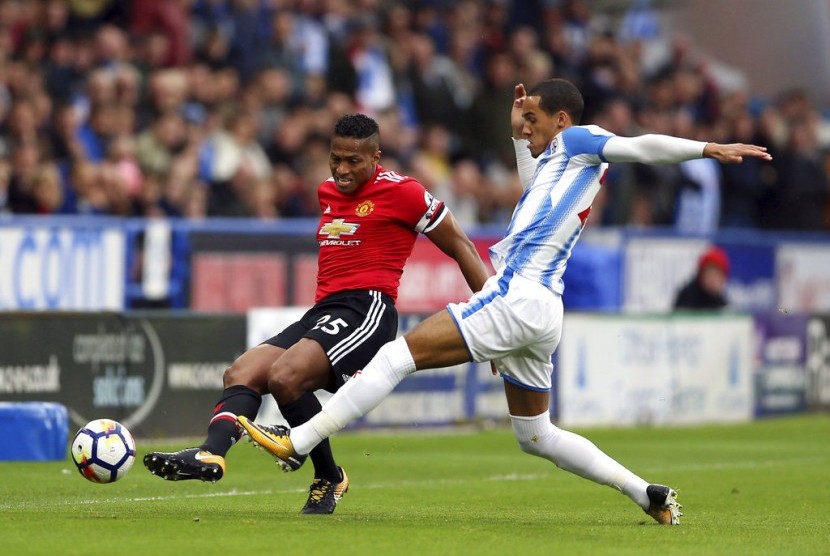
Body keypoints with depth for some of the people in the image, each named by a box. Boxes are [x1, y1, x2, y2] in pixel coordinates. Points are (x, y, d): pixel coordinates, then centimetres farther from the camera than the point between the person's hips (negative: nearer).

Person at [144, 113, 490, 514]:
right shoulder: (327, 192, 19)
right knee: (241, 373, -9)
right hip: (322, 311, 9)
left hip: (367, 310, -9)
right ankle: (211, 454, -31)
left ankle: (328, 477, -12)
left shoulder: (401, 192, -3)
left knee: (284, 376, -27)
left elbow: (459, 245, 3)